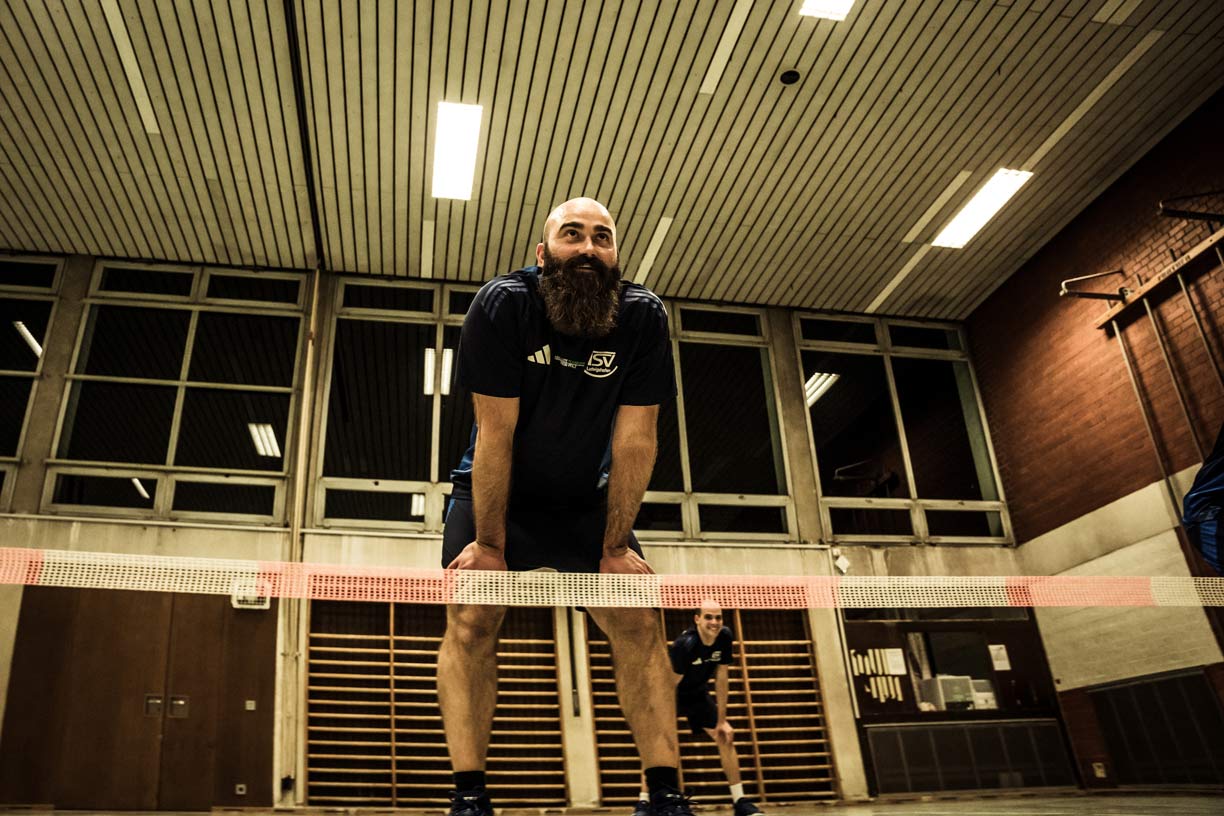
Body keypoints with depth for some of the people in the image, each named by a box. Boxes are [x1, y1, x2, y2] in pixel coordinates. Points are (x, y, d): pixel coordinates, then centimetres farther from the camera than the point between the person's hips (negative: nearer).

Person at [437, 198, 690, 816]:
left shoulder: (643, 317, -16)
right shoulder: (503, 305, -20)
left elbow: (634, 439, -15)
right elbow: (496, 431, -21)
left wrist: (616, 546, -14)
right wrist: (489, 544, -18)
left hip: (586, 502, 2)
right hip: (492, 493, -1)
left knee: (639, 621, -9)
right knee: (470, 621, -15)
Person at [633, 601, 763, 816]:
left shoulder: (725, 637, -18)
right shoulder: (685, 644, -34)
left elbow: (721, 677, -9)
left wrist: (722, 720, -7)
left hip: (698, 694, 5)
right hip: (674, 694, -5)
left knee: (726, 738, -2)